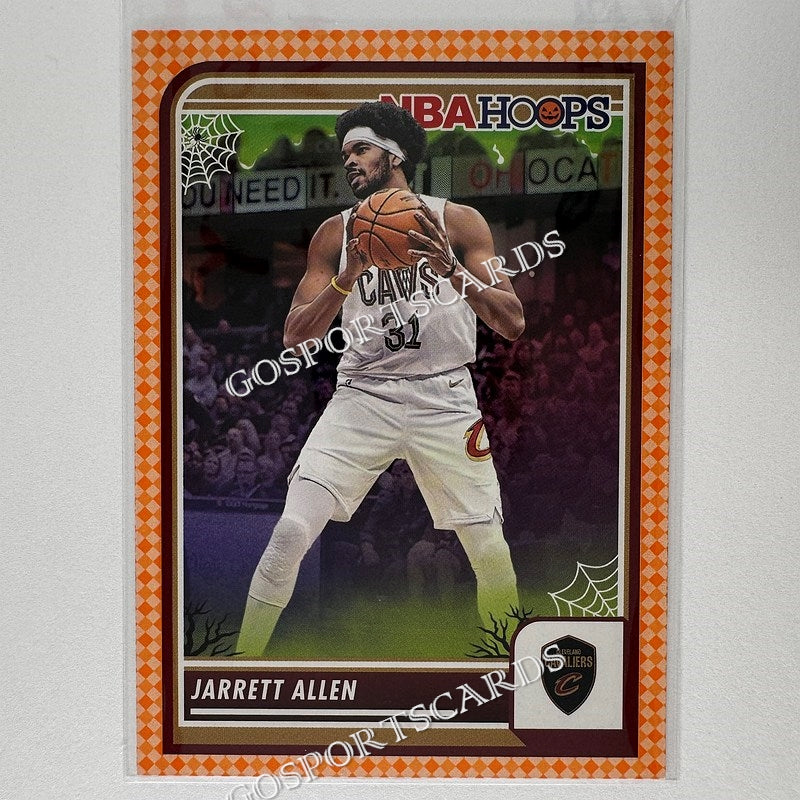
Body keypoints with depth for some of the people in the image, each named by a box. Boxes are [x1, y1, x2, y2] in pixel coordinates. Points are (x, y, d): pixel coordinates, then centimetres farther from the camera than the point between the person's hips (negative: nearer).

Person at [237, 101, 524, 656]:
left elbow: (513, 324, -4)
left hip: (444, 399, 0)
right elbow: (295, 337, 1)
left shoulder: (458, 221, 2)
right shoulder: (335, 235, 7)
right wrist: (349, 277, -14)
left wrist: (451, 270, -19)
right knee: (291, 532, -12)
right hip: (362, 397, 1)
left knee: (492, 554, 3)